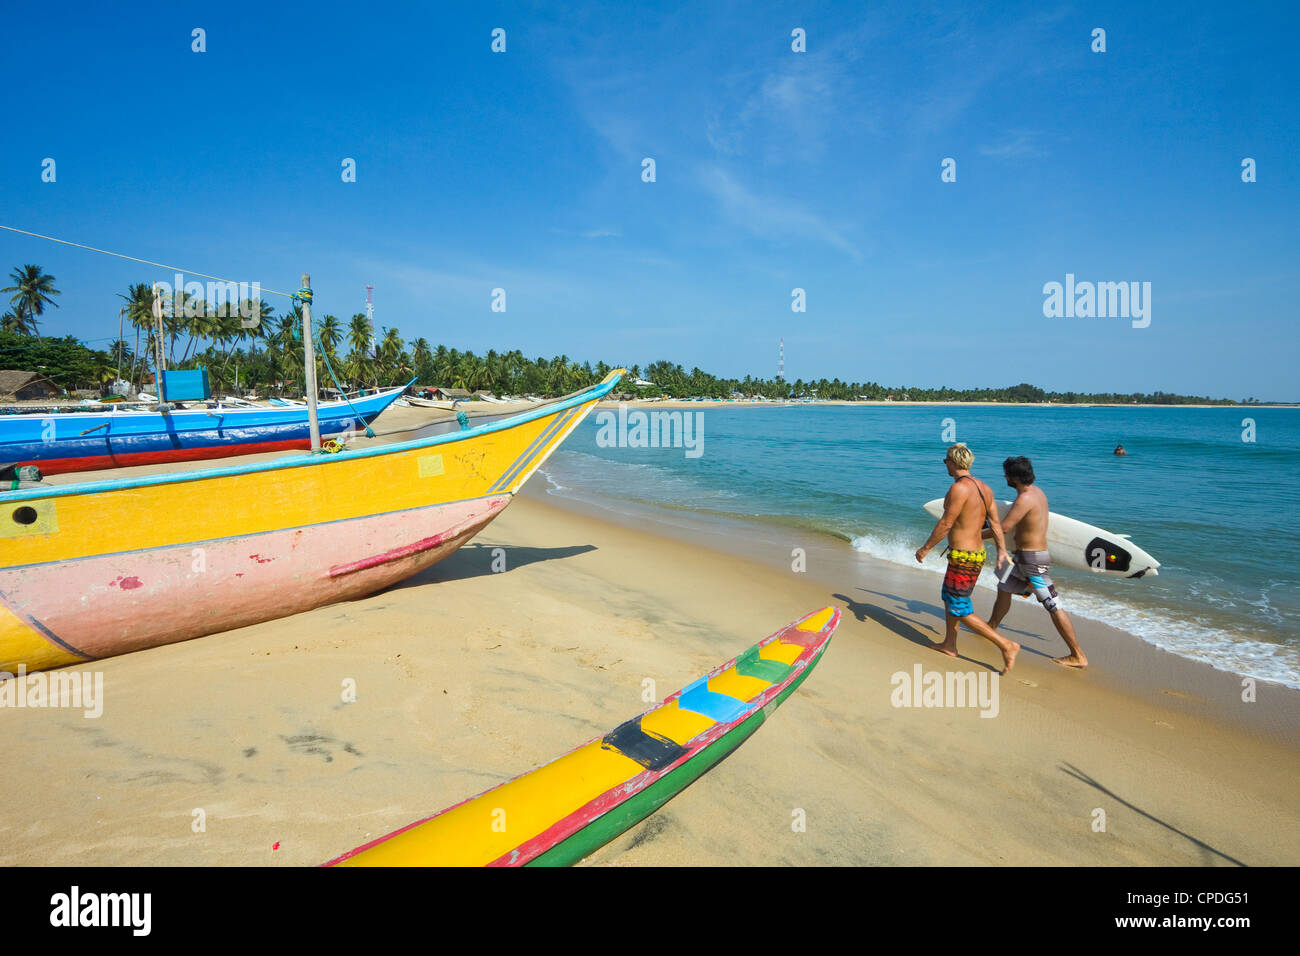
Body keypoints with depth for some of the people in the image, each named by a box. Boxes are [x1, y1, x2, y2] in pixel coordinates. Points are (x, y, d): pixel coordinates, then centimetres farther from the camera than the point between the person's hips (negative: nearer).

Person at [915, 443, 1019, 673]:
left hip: (963, 558, -10)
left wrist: (925, 548, -9)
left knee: (960, 610, 0)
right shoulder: (984, 488, 7)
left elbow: (945, 524, -18)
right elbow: (995, 522, 10)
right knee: (949, 596, 24)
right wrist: (1002, 551, 16)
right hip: (978, 553, 10)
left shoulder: (959, 488, -20)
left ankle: (1006, 645, -1)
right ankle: (949, 645, 35)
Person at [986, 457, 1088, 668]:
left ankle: (1078, 656, -1)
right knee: (1004, 589, 22)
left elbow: (1003, 529, -20)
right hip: (1024, 555, 10)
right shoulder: (1036, 491, 9)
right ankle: (991, 628, 39)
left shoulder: (1025, 498, -21)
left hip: (1032, 558, -10)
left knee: (1053, 606, -6)